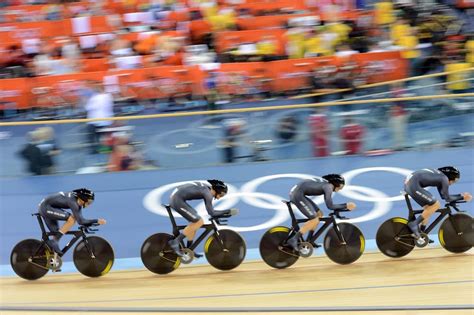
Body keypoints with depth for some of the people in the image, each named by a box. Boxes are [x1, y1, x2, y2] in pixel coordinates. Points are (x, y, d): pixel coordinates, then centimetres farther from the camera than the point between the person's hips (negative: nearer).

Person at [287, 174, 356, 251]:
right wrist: (346, 205, -15)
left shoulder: (325, 182, 15)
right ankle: (293, 240, -13)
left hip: (295, 192, 10)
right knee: (314, 220, -12)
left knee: (319, 214, 15)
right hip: (297, 194, -10)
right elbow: (330, 206, -19)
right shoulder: (328, 187, -13)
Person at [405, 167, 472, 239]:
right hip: (414, 185, -10)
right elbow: (447, 198, -3)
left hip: (408, 182, 10)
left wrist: (461, 195, 25)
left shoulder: (438, 175, 21)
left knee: (428, 207, 18)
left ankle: (421, 232, 21)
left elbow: (444, 196, 26)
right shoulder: (444, 178, -6)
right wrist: (462, 197, 6)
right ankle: (414, 224, -7)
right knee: (435, 205, -7)